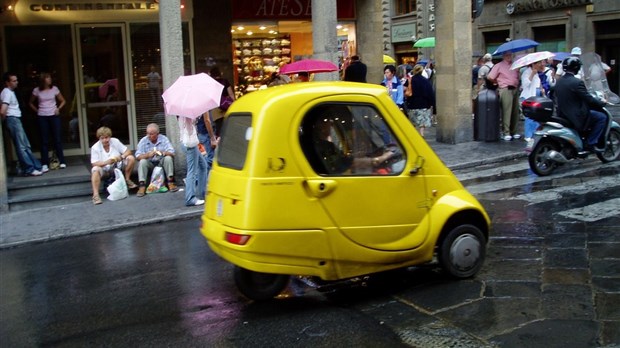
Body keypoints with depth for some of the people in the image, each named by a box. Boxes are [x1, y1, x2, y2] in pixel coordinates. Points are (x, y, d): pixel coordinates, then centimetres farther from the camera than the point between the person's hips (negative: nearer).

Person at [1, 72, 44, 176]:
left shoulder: (11, 92, 16)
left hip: (16, 120, 10)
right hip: (12, 120, -10)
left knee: (26, 145, 11)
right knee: (21, 147, -7)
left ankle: (36, 166, 14)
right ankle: (29, 169, -4)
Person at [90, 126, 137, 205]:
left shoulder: (115, 141, -4)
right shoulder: (95, 148, -9)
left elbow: (128, 151, -4)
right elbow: (94, 163, -17)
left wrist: (122, 157, -27)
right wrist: (106, 162, -35)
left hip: (118, 166, 2)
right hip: (105, 169, -2)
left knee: (131, 158, -18)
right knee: (95, 170, -35)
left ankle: (127, 180, -5)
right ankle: (95, 195, -40)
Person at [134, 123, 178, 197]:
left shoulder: (164, 139, -7)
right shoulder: (143, 141, -7)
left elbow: (171, 153, -16)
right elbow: (138, 156, -17)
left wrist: (162, 153, -38)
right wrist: (148, 155, -36)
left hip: (161, 162, 0)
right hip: (150, 163, 0)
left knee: (168, 158, -27)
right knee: (142, 161, -28)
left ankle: (171, 182, -22)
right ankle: (142, 186, -30)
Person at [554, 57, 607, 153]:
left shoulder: (559, 82, 6)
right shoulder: (577, 82, -19)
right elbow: (589, 99, -18)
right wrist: (602, 102, 2)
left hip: (562, 115, 9)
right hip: (576, 117, -9)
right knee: (602, 117, 0)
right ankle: (590, 144, -1)